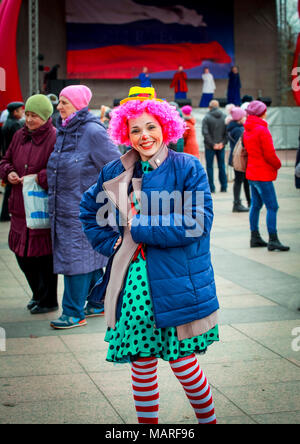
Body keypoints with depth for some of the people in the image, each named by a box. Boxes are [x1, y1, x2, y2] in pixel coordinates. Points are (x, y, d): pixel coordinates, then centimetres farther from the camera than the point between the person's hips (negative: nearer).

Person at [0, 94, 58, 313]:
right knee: (22, 253, 13)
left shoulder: (55, 138, -12)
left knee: (44, 254, 1)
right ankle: (39, 294, 31)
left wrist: (39, 178, -22)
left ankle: (48, 301, 17)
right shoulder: (19, 136, 10)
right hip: (21, 205, 7)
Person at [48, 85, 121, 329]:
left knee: (77, 257, -4)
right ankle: (99, 303, 26)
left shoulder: (92, 131, -15)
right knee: (91, 257, 15)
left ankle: (74, 313, 3)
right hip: (65, 208, 8)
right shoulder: (64, 130, 11)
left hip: (83, 208, -8)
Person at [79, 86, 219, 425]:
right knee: (142, 363, 8)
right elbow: (89, 211, 23)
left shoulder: (187, 167, -4)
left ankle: (207, 419, 26)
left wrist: (140, 227, -13)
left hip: (176, 282, -3)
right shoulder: (115, 172, 9)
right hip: (133, 280, 4)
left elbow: (198, 222, -14)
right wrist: (111, 244, 8)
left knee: (182, 361, 2)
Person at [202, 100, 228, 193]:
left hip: (210, 147, -3)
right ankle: (224, 187, 11)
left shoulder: (207, 117, -9)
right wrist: (223, 143, -3)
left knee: (210, 166, 4)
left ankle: (211, 188, 2)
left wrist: (212, 144, -11)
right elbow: (228, 132, -2)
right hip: (221, 146, 3)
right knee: (222, 166, 11)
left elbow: (205, 133, -15)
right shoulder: (225, 117, 2)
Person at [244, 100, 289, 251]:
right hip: (263, 175, -9)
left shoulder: (247, 131, 11)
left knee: (256, 205, 14)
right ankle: (273, 240, -10)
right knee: (272, 207, -8)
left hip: (252, 173, 9)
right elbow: (269, 154, -18)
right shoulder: (262, 130, -17)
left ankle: (255, 237, 18)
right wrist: (278, 165, 1)